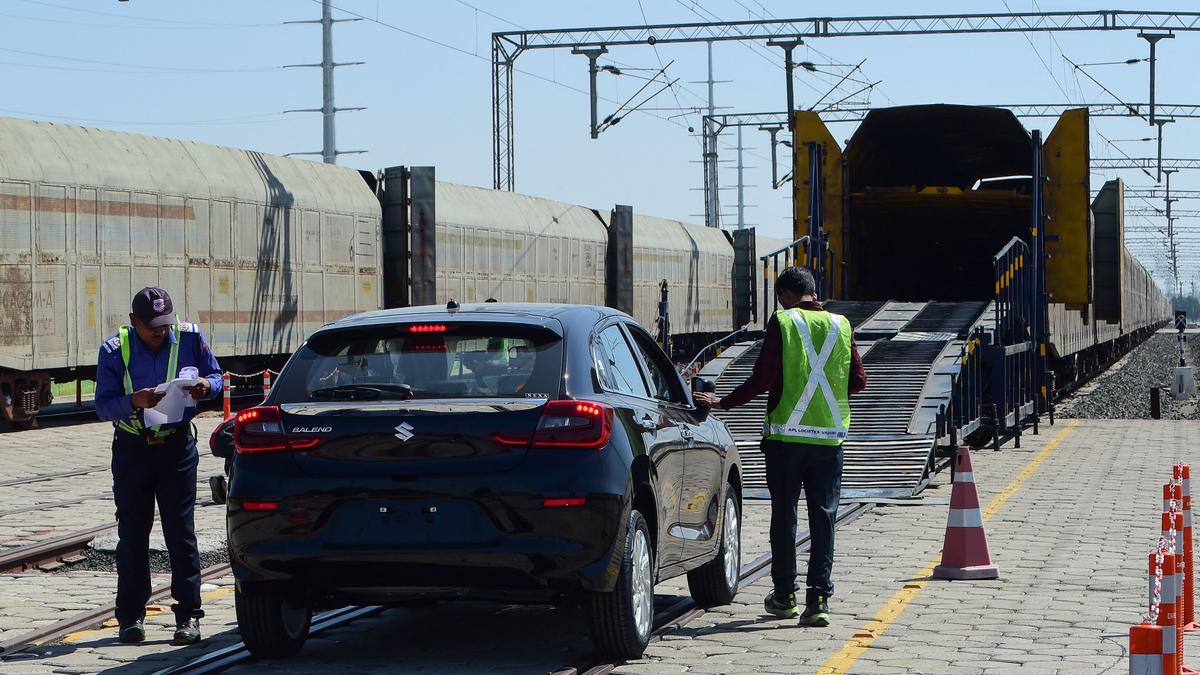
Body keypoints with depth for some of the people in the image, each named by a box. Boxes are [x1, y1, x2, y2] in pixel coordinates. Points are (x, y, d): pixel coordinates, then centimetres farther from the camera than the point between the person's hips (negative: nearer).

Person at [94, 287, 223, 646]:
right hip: (131, 449, 1)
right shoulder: (114, 350, -6)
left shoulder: (190, 338, -3)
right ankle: (131, 616, 12)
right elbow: (103, 405, -9)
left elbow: (215, 376, 7)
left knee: (181, 532, -3)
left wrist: (206, 385, -17)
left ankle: (188, 616, 0)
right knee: (132, 534, 5)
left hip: (177, 445, 0)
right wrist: (134, 401, -29)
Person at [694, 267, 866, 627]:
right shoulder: (841, 326, 6)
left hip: (786, 435, -2)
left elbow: (763, 378, -11)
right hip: (829, 436, 2)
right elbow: (858, 381, 8)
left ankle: (785, 595, 17)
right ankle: (818, 599, -3)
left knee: (784, 515, 9)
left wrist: (724, 402, 0)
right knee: (823, 517, 3)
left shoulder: (782, 322, -5)